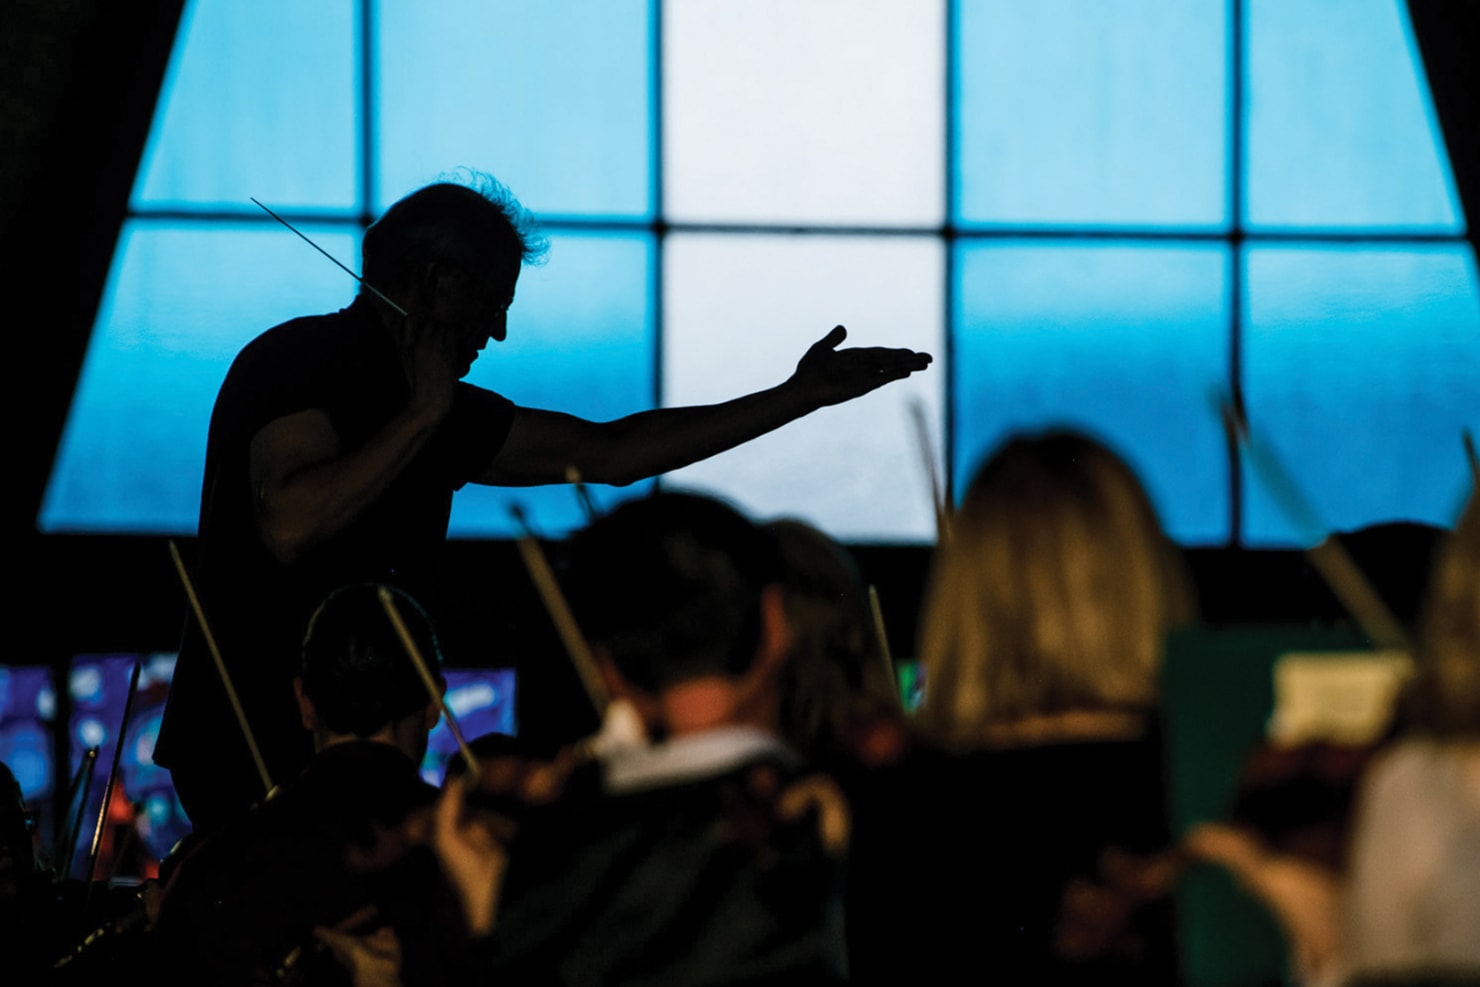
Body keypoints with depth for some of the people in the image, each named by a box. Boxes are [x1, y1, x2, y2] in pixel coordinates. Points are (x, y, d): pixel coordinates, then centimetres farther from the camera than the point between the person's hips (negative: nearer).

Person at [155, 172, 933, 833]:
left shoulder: (433, 410, 17)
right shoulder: (300, 363, -9)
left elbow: (607, 452, 22)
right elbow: (289, 527, -25)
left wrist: (798, 397, 22)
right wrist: (422, 417, -17)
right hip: (257, 759, -9)